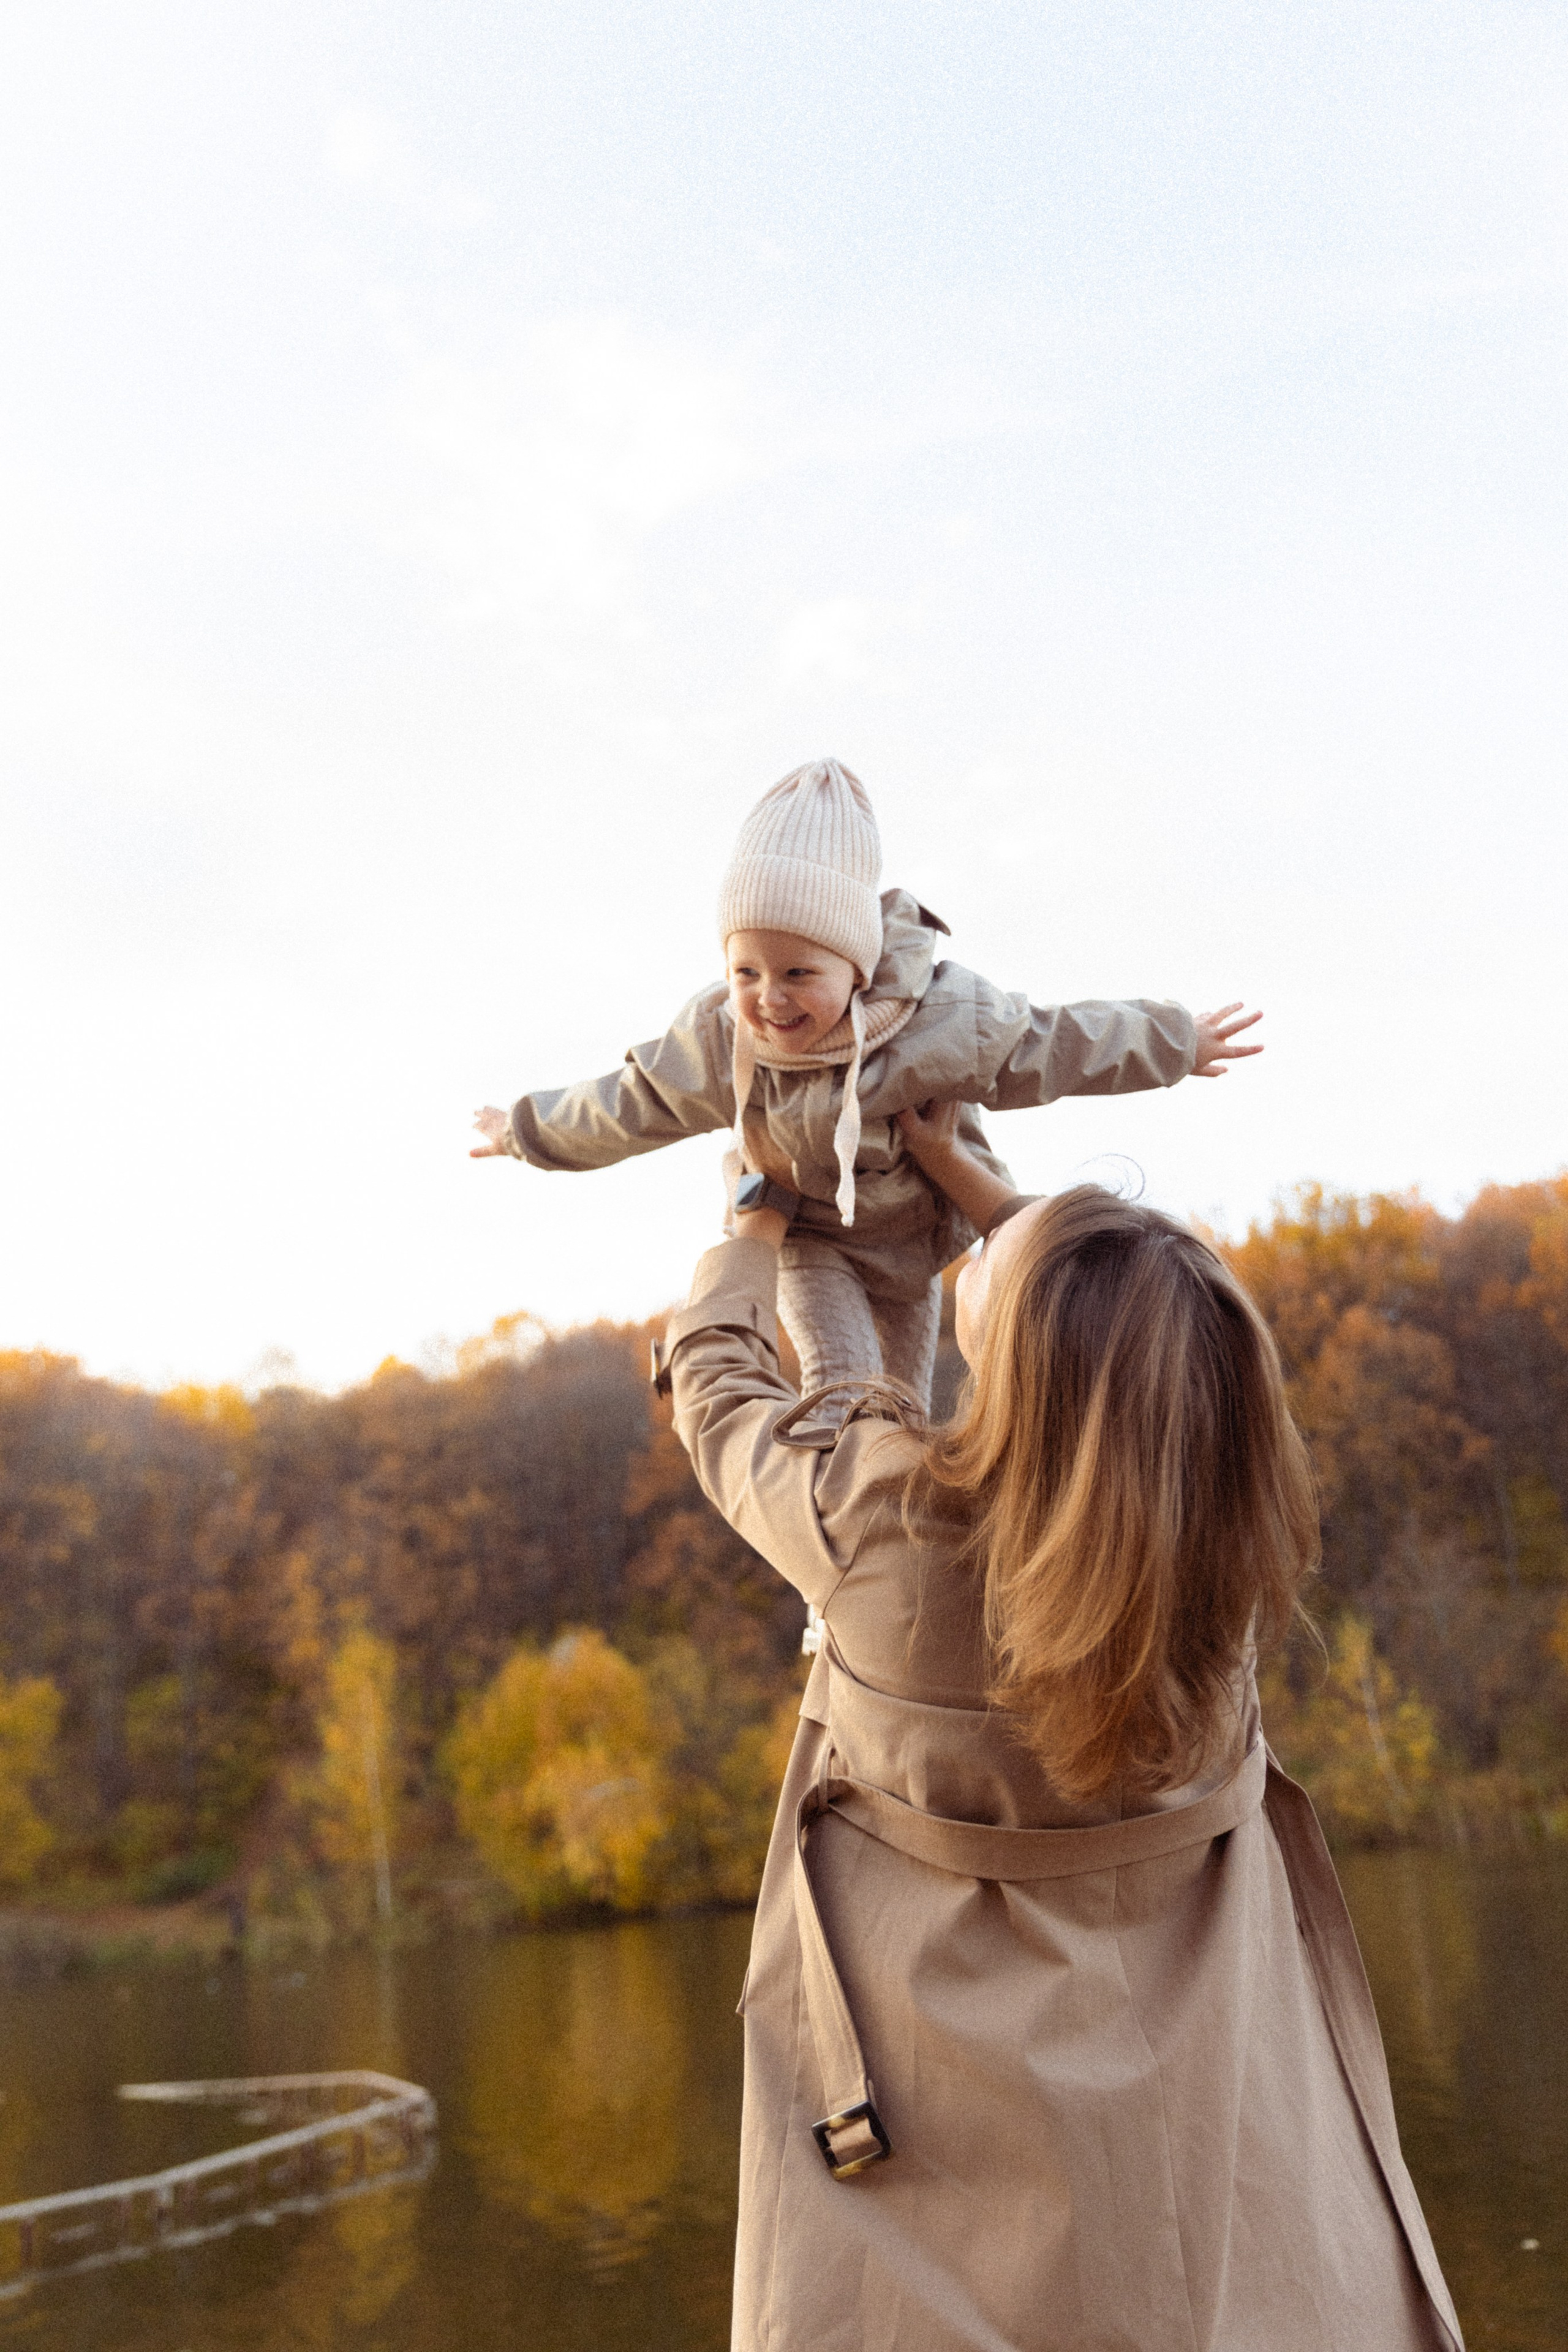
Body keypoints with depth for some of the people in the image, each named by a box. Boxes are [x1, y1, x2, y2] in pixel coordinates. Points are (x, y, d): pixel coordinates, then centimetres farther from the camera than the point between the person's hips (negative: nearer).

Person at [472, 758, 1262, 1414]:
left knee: (901, 1409, 14)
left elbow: (1046, 1044, -18)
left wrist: (1177, 1043, -7)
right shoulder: (714, 1038, -26)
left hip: (916, 1231, 0)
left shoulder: (938, 1020, -33)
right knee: (842, 1384, -19)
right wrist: (527, 1132, 6)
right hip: (808, 1236, 0)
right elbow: (629, 1103, -7)